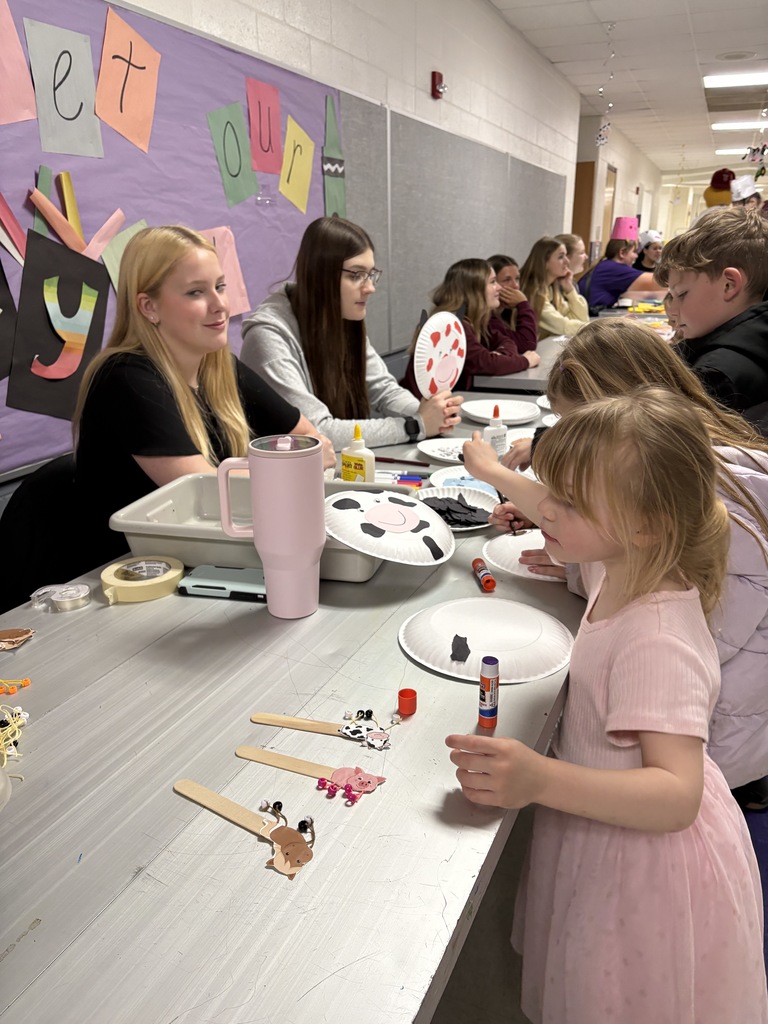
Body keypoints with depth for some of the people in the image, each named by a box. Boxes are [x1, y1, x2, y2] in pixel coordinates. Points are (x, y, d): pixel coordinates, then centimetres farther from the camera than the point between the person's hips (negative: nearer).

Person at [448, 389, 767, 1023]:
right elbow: (562, 517, 13)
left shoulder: (657, 644, -35)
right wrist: (496, 474, 26)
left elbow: (677, 796, -37)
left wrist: (541, 780, -48)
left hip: (645, 868, -8)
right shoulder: (627, 567, -8)